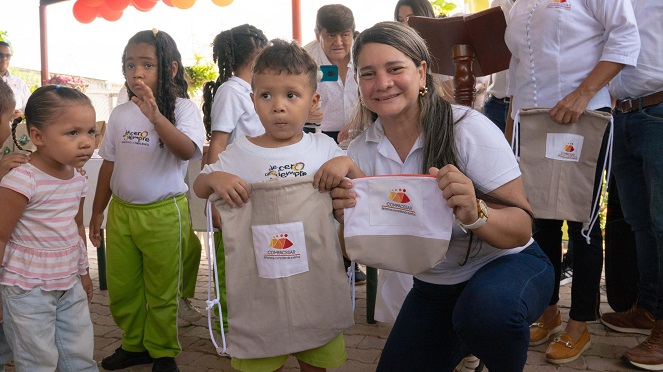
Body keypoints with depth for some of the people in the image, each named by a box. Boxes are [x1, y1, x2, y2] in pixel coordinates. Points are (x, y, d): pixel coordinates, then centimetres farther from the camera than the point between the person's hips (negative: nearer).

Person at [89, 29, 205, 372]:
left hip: (164, 213, -5)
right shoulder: (120, 114, 5)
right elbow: (109, 165, 11)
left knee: (163, 291, 9)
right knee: (121, 288, 15)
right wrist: (96, 213, 15)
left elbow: (187, 150, -28)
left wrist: (155, 115, -41)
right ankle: (134, 344, 37)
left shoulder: (183, 108, -9)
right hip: (120, 210, 5)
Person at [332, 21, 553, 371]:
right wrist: (347, 218, -25)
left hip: (506, 264, -4)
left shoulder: (468, 128, -21)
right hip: (432, 286, 5)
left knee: (485, 309, -35)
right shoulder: (361, 152, -8)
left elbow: (522, 230, -20)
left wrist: (475, 214, -42)